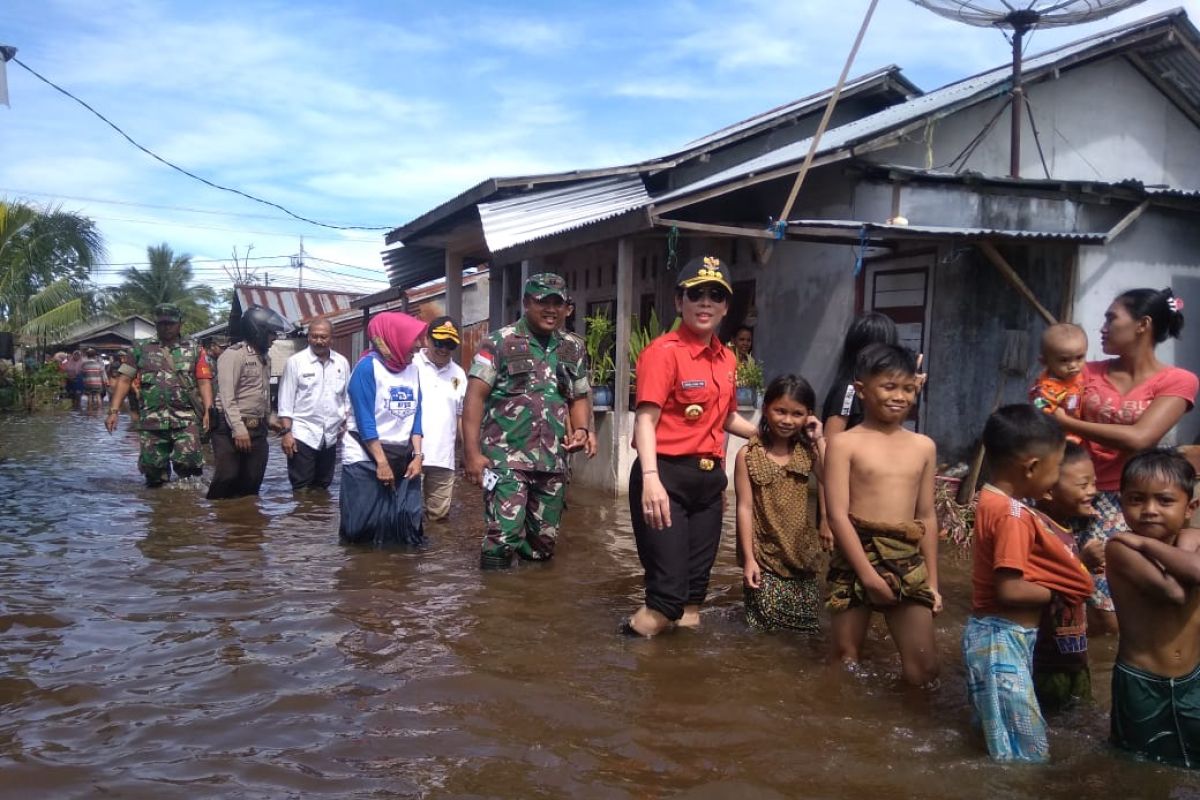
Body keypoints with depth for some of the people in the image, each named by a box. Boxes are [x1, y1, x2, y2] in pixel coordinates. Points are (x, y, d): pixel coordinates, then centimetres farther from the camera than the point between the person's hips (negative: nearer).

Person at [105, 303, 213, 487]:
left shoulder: (194, 351, 10)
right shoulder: (141, 350, 12)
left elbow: (204, 383, 4)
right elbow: (125, 381, 9)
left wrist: (208, 412, -9)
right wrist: (113, 411, -1)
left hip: (186, 419, -2)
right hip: (151, 421, 2)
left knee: (187, 461, -17)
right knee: (153, 468, 5)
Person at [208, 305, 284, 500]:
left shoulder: (264, 358, 16)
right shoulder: (233, 354, -11)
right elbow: (227, 396, -18)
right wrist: (239, 429, -24)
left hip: (258, 428, 8)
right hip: (232, 428, -8)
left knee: (252, 482, 9)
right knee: (227, 479, -7)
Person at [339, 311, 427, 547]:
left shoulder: (413, 369, 5)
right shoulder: (367, 367, -13)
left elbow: (415, 415, 7)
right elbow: (365, 420, -15)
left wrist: (418, 455, -4)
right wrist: (381, 461, -18)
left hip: (403, 457, 6)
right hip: (366, 458, -5)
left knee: (407, 523, 4)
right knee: (364, 525, -1)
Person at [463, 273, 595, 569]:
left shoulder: (573, 351, 12)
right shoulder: (499, 343, -3)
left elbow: (580, 398, 21)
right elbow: (474, 397, -7)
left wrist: (581, 430, -1)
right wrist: (473, 452, -14)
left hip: (552, 463, 5)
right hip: (507, 459, -5)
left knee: (544, 542, 10)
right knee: (503, 537, -12)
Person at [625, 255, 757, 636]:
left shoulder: (727, 359, 13)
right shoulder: (663, 351, -10)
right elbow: (645, 419, -19)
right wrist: (650, 480, -33)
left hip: (709, 478, 7)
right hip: (666, 476, -7)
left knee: (696, 584, 14)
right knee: (669, 590, -8)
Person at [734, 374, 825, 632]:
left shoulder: (807, 452, 4)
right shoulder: (749, 455, -6)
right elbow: (745, 508, -7)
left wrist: (819, 440, -7)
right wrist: (748, 558, -10)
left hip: (802, 556, 4)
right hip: (765, 558, -3)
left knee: (807, 628, 9)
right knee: (767, 629, -2)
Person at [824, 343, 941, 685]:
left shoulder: (923, 446, 9)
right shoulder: (845, 444, -6)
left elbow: (927, 516, 12)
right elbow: (838, 515, -11)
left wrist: (932, 581, 11)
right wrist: (868, 573, -15)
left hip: (909, 562, 4)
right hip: (856, 559, -3)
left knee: (924, 669, 3)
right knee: (846, 662, 8)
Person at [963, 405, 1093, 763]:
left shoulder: (993, 499, 5)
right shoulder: (1013, 515, -23)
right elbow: (1010, 590, -26)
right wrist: (1057, 592, -10)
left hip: (1002, 637, 10)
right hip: (1002, 640, -10)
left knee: (1001, 737, 23)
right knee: (1028, 748, 0)